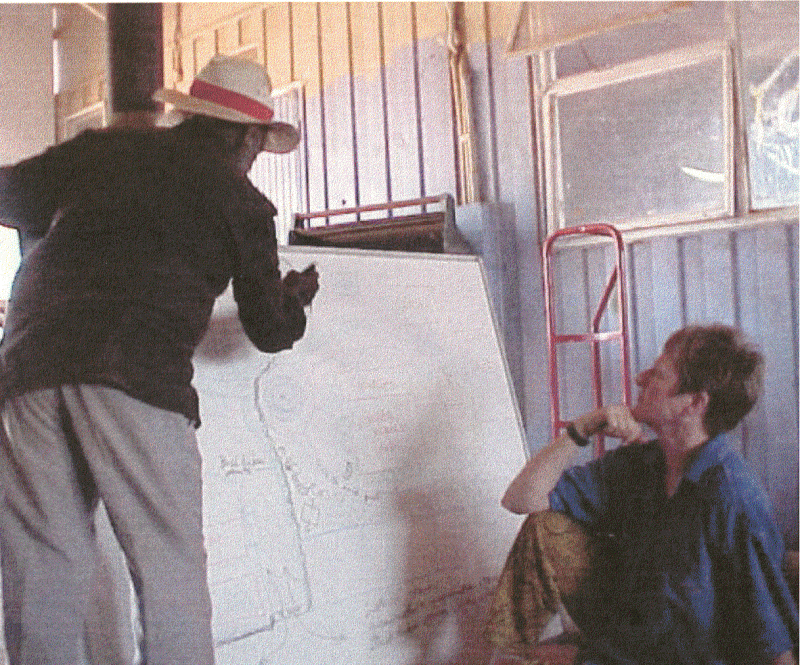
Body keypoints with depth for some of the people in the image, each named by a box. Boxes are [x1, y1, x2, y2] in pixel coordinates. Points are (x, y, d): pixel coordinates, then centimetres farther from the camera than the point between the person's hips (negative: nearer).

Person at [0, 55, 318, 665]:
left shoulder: (102, 149, 19)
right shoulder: (242, 203, 12)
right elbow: (271, 332, 18)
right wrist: (298, 293, 39)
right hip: (138, 379, -4)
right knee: (170, 570, 3)